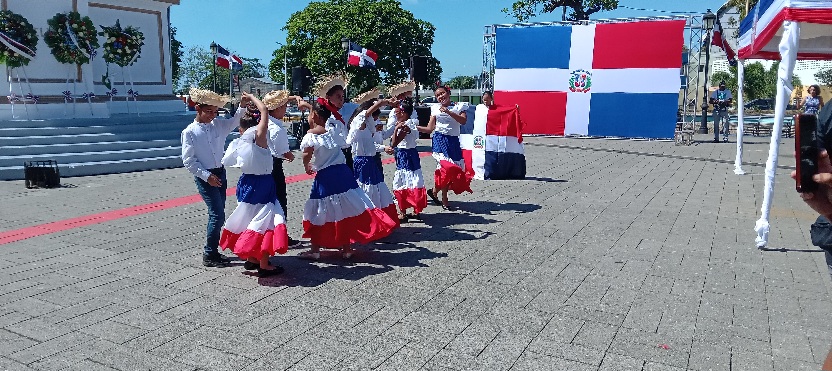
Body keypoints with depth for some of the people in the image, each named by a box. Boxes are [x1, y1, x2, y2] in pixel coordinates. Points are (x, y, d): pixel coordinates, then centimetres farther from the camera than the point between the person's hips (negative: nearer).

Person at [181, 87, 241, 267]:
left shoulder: (218, 124, 4)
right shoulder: (189, 132, -9)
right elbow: (188, 160, -10)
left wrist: (242, 106, -11)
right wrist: (207, 176, -16)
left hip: (220, 173, 6)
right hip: (204, 177, -6)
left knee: (217, 214, 11)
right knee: (218, 214, -11)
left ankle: (212, 251, 23)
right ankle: (209, 255, 1)